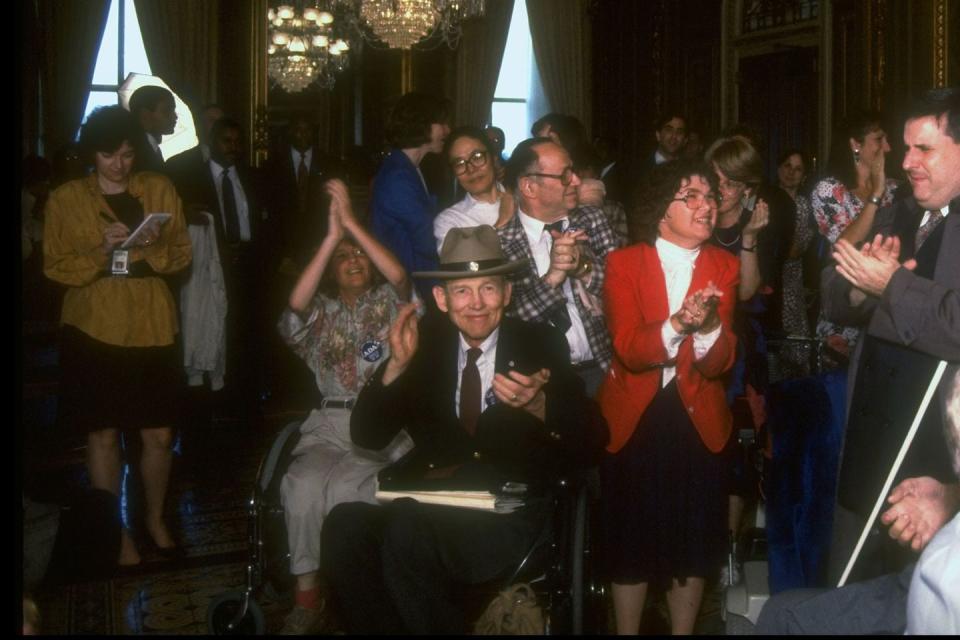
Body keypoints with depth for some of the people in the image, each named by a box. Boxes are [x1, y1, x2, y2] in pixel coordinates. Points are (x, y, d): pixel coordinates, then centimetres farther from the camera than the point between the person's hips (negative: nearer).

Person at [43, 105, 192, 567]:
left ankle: (155, 518, 27)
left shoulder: (159, 189, 5)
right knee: (103, 434, 4)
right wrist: (101, 250, -16)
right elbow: (55, 267, 0)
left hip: (151, 326, 1)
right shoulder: (65, 199, 1)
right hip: (94, 328, -1)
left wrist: (154, 246, -15)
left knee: (159, 434, 4)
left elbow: (182, 255, 6)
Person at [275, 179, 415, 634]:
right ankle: (307, 597, -18)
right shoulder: (322, 310, 17)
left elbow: (399, 274, -11)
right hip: (331, 421, 2)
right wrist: (332, 235, -11)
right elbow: (296, 302, -8)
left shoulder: (388, 301, 13)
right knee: (303, 484, -29)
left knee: (344, 487, -30)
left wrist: (351, 221, -13)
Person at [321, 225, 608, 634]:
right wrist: (397, 365, -9)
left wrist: (539, 405, -20)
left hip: (508, 510, -3)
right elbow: (366, 437, 6)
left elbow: (591, 442, -1)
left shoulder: (539, 345, 5)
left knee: (408, 527, -32)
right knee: (345, 524, -28)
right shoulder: (426, 341, 10)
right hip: (428, 499, 3)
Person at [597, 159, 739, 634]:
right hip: (631, 421, -2)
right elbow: (628, 349, -19)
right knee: (631, 541, 10)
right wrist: (677, 324, -36)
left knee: (693, 541, 11)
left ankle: (683, 630, 30)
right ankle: (626, 630, 28)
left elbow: (720, 363, -11)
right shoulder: (624, 263, -6)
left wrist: (708, 326, -32)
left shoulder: (723, 267, -1)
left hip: (697, 422, 2)